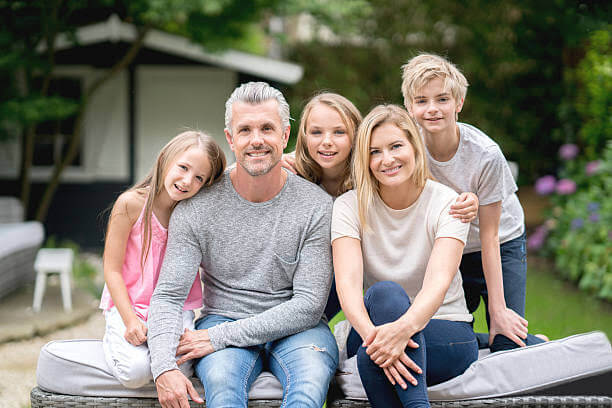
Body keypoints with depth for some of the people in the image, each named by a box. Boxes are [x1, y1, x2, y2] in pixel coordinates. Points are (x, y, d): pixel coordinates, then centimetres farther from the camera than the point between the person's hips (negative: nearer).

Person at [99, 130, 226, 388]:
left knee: (179, 368, -24)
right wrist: (130, 320, -17)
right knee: (137, 371, -24)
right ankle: (114, 339, 8)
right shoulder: (131, 203, -10)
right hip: (129, 306, -2)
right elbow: (112, 269, -8)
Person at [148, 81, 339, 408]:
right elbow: (168, 296, -5)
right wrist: (164, 367, -25)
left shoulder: (316, 206, -5)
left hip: (294, 328, 0)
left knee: (312, 379, -34)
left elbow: (308, 304, -9)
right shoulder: (196, 209, -2)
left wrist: (220, 336, -16)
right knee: (221, 381, -35)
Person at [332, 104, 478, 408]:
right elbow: (347, 282, -17)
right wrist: (372, 333, -38)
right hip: (373, 328, 1)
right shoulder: (350, 206, -2)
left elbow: (438, 282, -22)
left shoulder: (446, 203, -6)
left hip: (446, 336, -1)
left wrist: (403, 327, -43)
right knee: (384, 291, -34)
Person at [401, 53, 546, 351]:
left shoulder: (486, 155, -25)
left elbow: (489, 237, -19)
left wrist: (498, 309, -19)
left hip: (501, 247, -3)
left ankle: (541, 344, 17)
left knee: (508, 347, -14)